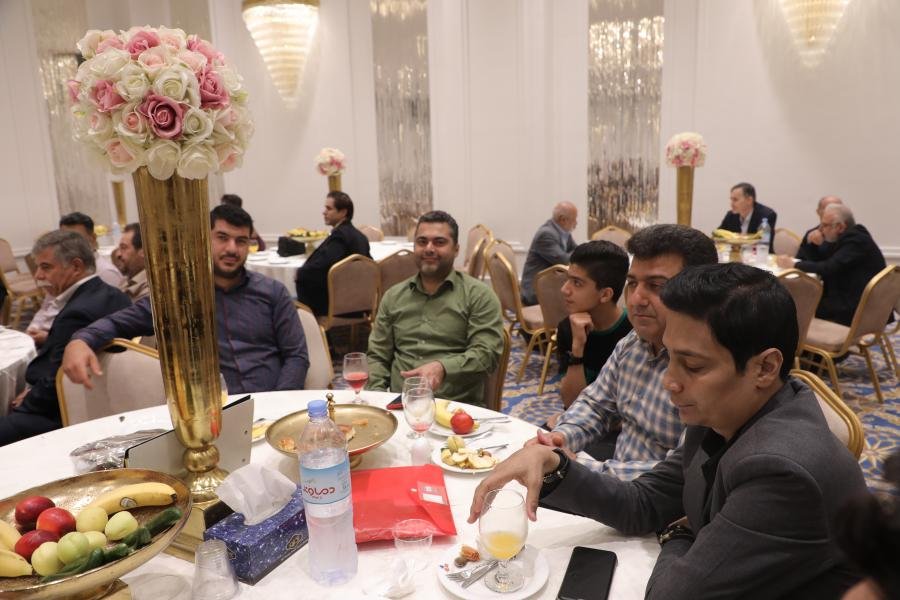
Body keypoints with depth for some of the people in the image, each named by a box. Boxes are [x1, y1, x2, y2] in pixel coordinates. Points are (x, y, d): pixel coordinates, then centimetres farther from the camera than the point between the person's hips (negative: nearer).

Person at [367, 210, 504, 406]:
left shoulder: (478, 295, 2)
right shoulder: (393, 296, 16)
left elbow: (487, 353, -7)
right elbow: (377, 356, 16)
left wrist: (442, 367, -24)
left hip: (457, 406, -3)